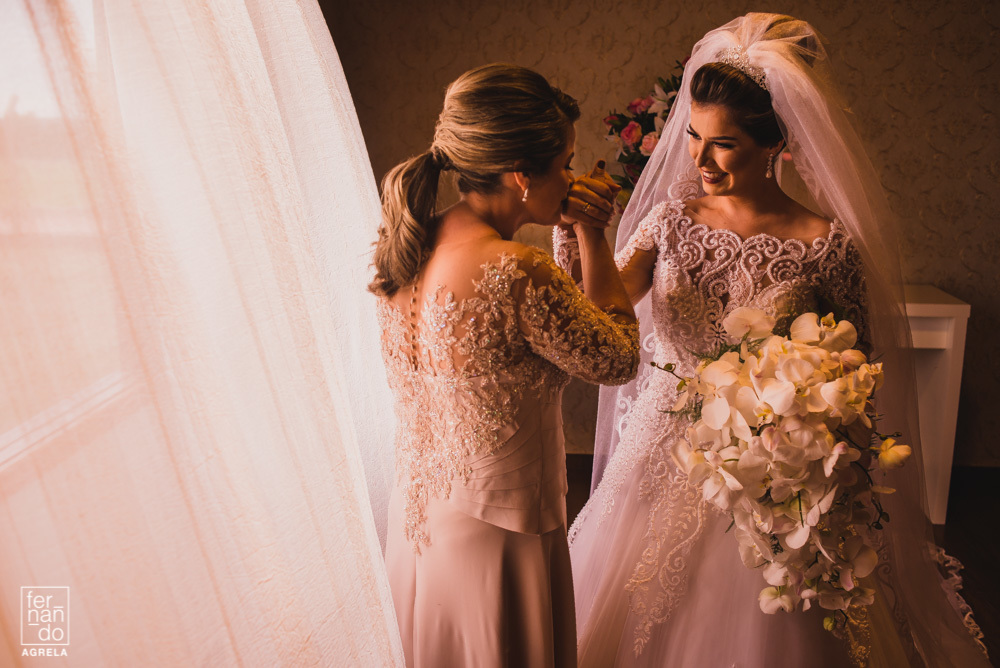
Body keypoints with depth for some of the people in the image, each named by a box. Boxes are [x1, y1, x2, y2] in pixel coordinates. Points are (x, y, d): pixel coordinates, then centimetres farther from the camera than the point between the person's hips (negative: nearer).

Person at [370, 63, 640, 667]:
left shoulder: (411, 245, -7)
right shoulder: (520, 273, -30)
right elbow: (620, 360, -14)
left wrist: (549, 220, -1)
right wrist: (593, 235, -9)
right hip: (496, 543, -7)